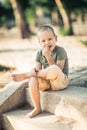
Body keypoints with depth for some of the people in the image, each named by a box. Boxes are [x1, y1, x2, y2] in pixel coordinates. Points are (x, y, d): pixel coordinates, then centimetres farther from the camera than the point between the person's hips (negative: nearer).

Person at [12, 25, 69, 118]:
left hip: (60, 81, -5)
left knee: (54, 69, -39)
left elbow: (58, 69, -19)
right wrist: (34, 71, -22)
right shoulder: (39, 53, 5)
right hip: (46, 82, 5)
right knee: (33, 81, -28)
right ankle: (37, 108, -12)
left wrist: (48, 56, -26)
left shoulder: (60, 51, -10)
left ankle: (25, 75, -23)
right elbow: (38, 69, 2)